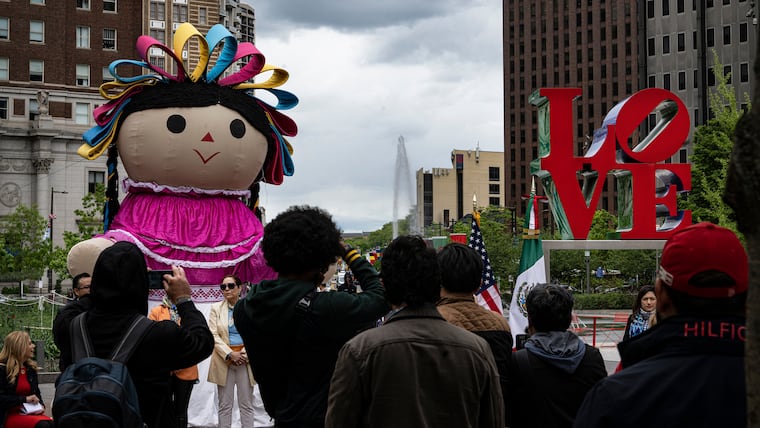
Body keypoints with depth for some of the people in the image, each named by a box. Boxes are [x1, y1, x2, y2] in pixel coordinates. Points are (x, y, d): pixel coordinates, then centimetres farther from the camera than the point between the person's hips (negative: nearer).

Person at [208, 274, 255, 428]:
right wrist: (230, 354, -14)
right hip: (224, 360, 1)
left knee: (246, 405, 2)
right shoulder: (216, 308, 4)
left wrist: (244, 354, -12)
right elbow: (213, 335, -3)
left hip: (245, 360, -1)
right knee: (225, 405, 4)